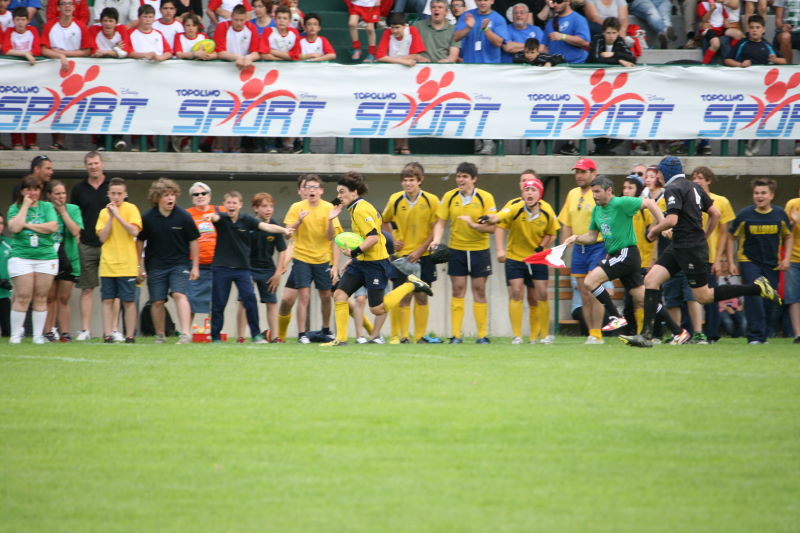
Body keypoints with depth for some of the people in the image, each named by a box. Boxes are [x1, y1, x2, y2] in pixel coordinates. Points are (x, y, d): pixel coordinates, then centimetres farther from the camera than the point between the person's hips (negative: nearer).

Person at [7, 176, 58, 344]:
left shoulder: (47, 207, 8)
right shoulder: (15, 208, 5)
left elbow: (53, 227, -7)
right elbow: (14, 228, -13)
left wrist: (27, 225, -8)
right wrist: (25, 207, -7)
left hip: (46, 256, 2)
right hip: (21, 257, -2)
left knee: (41, 297, 2)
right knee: (23, 297, -7)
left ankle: (38, 335, 7)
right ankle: (15, 335, -2)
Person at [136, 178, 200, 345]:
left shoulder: (184, 217, -9)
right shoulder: (147, 218, -7)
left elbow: (193, 241, 0)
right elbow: (140, 241, 6)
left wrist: (195, 266, 0)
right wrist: (139, 266, 6)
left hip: (180, 264, -2)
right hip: (155, 266, 2)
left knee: (179, 295, -18)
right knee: (157, 301, 4)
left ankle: (185, 333, -23)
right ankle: (159, 336, 19)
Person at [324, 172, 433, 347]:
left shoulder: (361, 210, -17)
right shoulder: (355, 209, 14)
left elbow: (373, 237, -25)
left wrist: (355, 252, -26)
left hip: (374, 263, -10)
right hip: (360, 261, 10)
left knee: (377, 309, -4)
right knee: (339, 294, -3)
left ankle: (411, 285, 11)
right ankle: (341, 338, 0)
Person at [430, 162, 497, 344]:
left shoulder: (485, 197, -8)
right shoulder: (449, 197, -1)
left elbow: (491, 227, -11)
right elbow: (440, 222, 0)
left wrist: (474, 225, -28)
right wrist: (437, 240, -17)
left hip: (479, 249, -1)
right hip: (456, 249, 1)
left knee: (479, 290, 2)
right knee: (458, 290, -1)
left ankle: (482, 335, 8)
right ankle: (456, 335, 1)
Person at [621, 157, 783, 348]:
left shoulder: (673, 189, -14)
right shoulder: (693, 188, 13)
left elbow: (672, 220, -25)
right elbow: (715, 214, 16)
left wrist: (654, 230, -7)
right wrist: (703, 237, 24)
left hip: (691, 250, -10)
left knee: (704, 296, -3)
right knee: (650, 280, 2)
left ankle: (757, 288, 1)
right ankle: (646, 335, -4)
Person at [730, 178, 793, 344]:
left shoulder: (780, 215, -2)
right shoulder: (744, 215, -8)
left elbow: (789, 236, 13)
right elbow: (732, 237, 1)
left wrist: (787, 259, 2)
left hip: (772, 264, 3)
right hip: (749, 261, -3)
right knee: (754, 297, -17)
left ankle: (761, 335, 22)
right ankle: (756, 336, -16)